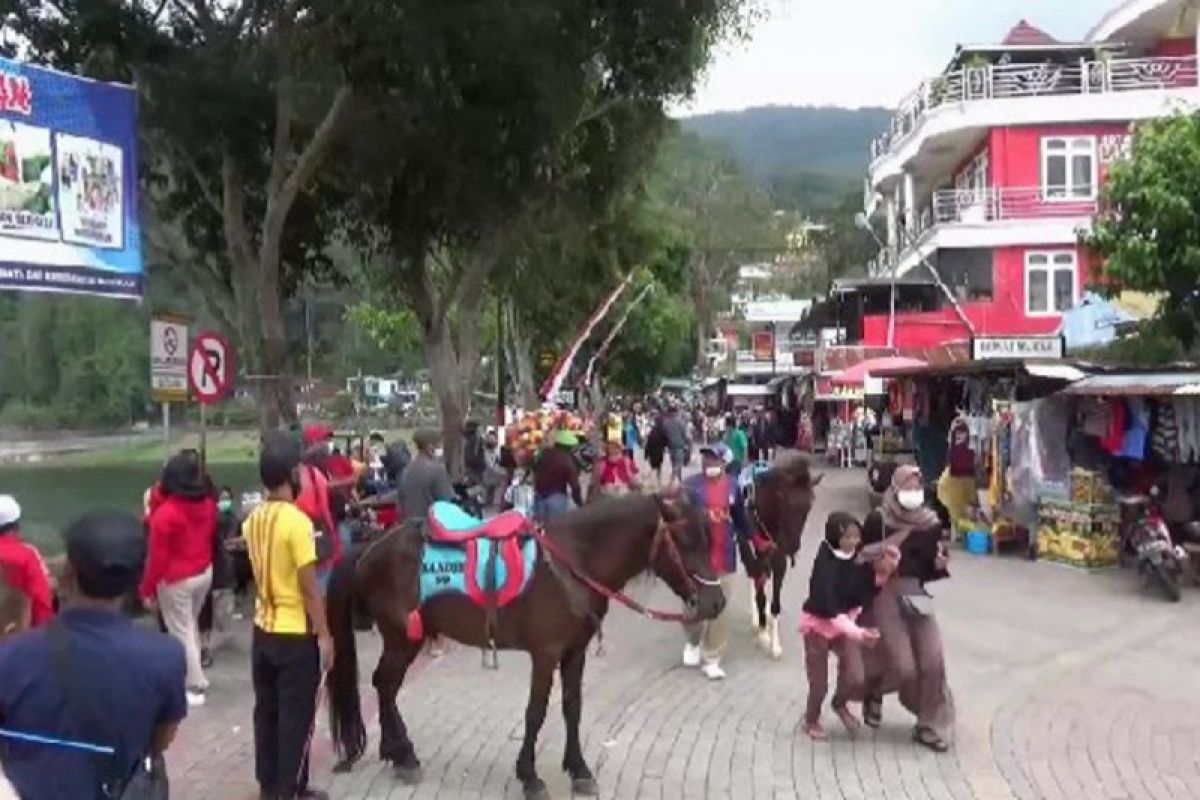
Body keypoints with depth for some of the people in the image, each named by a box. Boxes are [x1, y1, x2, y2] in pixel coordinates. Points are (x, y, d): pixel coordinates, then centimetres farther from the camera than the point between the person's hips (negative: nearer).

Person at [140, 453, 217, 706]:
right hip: (205, 572, 7)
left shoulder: (165, 513, -21)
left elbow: (157, 557, -16)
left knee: (181, 632, 5)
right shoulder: (208, 504, -4)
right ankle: (196, 677, 32)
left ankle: (195, 687, 10)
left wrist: (147, 589, -8)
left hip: (176, 580, -6)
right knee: (191, 626, 22)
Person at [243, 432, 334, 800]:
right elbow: (310, 588, -19)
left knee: (266, 711, 16)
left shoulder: (253, 519, 2)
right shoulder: (297, 521, -21)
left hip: (263, 630, 7)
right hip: (297, 635, -7)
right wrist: (324, 636, -12)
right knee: (296, 717, 5)